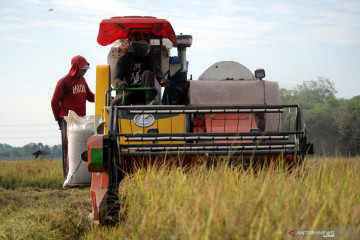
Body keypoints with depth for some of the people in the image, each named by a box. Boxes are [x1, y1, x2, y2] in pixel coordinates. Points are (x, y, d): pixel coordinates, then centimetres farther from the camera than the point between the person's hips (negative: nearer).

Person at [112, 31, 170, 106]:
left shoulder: (151, 59, 16)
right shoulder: (123, 59, 13)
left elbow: (158, 73, 0)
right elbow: (117, 77, 2)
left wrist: (162, 80, -26)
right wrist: (119, 83, -25)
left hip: (144, 92, 1)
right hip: (129, 91, -1)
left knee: (148, 73, -28)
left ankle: (150, 100, -41)